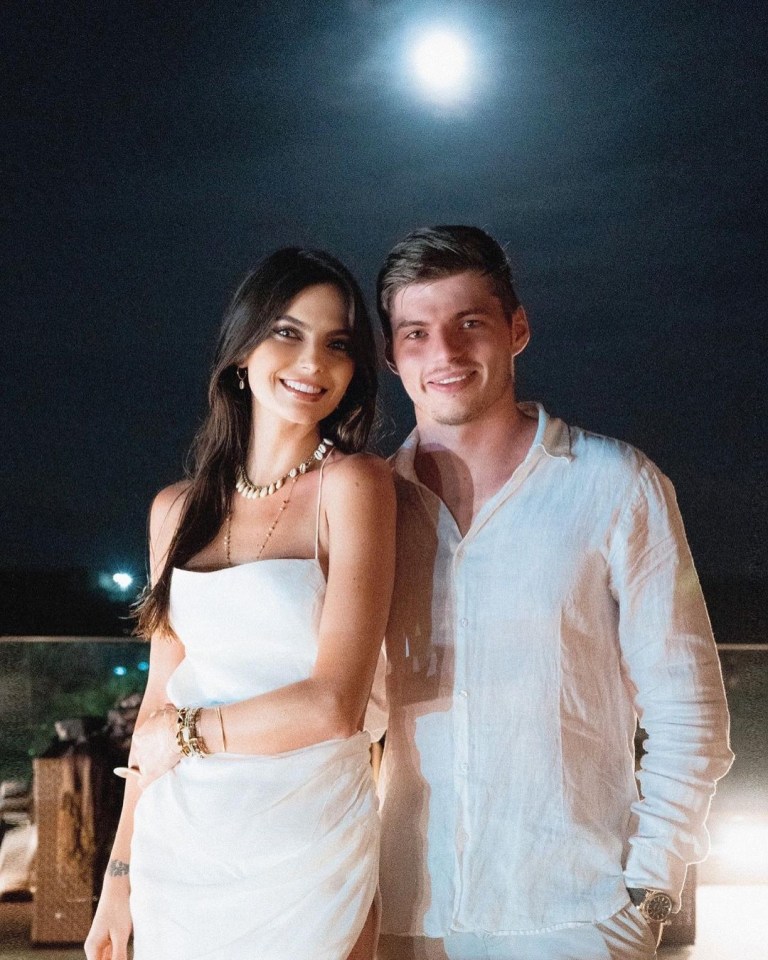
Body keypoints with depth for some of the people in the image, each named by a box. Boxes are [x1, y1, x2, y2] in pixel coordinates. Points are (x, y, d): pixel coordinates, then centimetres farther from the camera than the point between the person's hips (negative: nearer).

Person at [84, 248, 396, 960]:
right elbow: (162, 698, 10)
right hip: (175, 854, 4)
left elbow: (335, 705, -17)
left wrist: (186, 732, -4)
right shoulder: (176, 511, 5)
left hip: (305, 860, -4)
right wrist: (119, 876, 11)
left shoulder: (352, 485, -10)